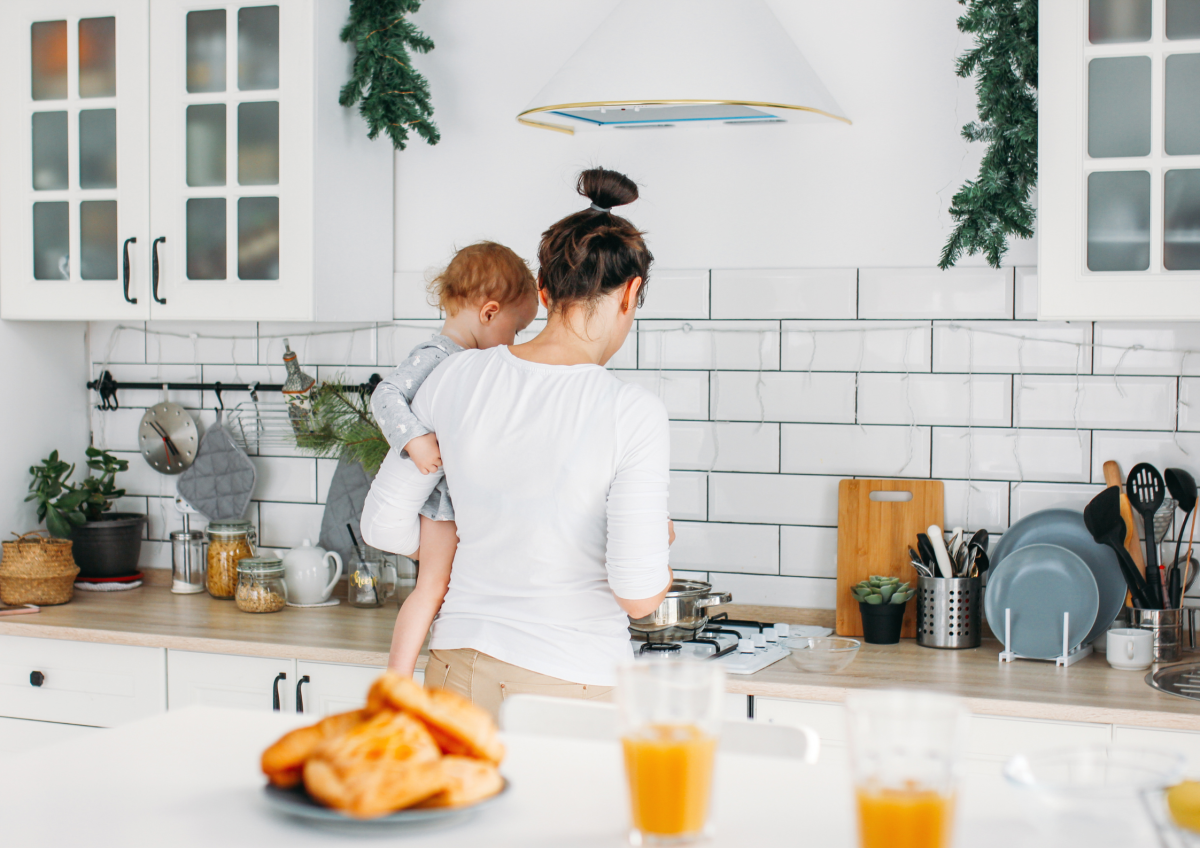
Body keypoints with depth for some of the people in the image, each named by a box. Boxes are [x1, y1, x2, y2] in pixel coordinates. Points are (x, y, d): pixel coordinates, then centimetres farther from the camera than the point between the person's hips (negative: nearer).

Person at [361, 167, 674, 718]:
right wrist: (658, 547, 6)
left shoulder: (457, 376, -1)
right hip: (574, 683, -4)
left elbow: (384, 524, 8)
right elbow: (638, 595, -15)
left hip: (458, 672, 4)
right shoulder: (633, 414, -14)